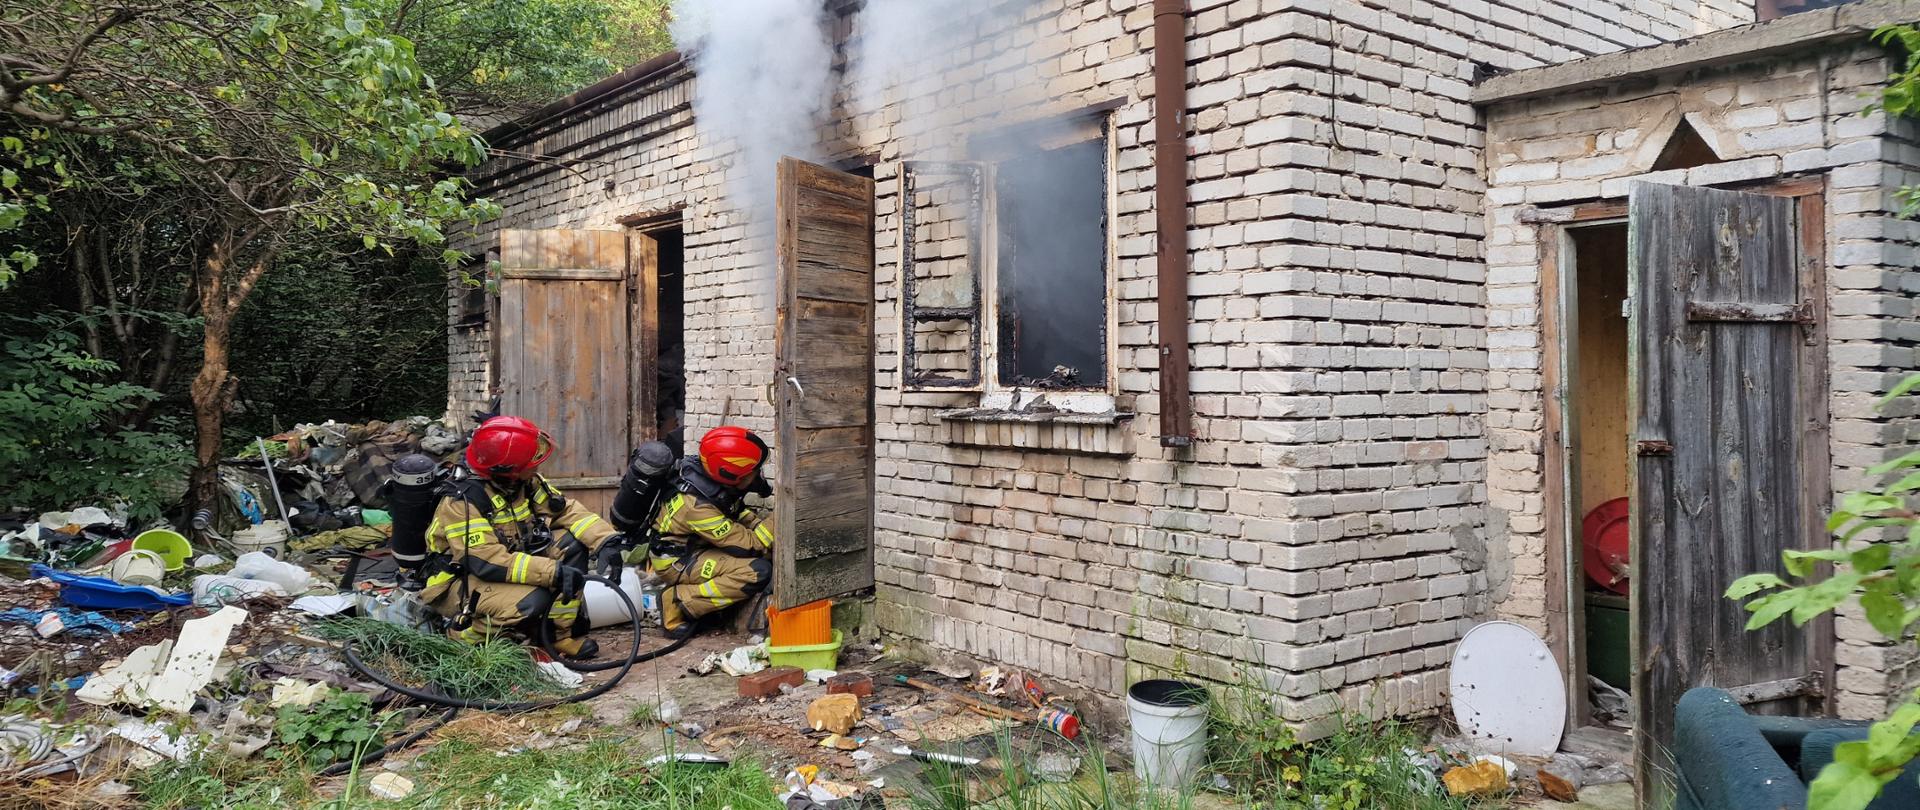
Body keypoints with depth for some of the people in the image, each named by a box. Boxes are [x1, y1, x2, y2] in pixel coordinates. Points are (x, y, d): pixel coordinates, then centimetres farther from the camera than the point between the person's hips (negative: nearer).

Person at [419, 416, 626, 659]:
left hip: (508, 568, 7)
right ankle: (467, 631, -6)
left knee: (570, 544, -11)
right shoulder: (462, 501, -27)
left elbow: (566, 509, -3)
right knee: (533, 601, -32)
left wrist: (606, 540, -20)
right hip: (459, 582, -7)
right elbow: (487, 561, -33)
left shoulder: (527, 483, -6)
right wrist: (554, 572, -37)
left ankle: (563, 634, -6)